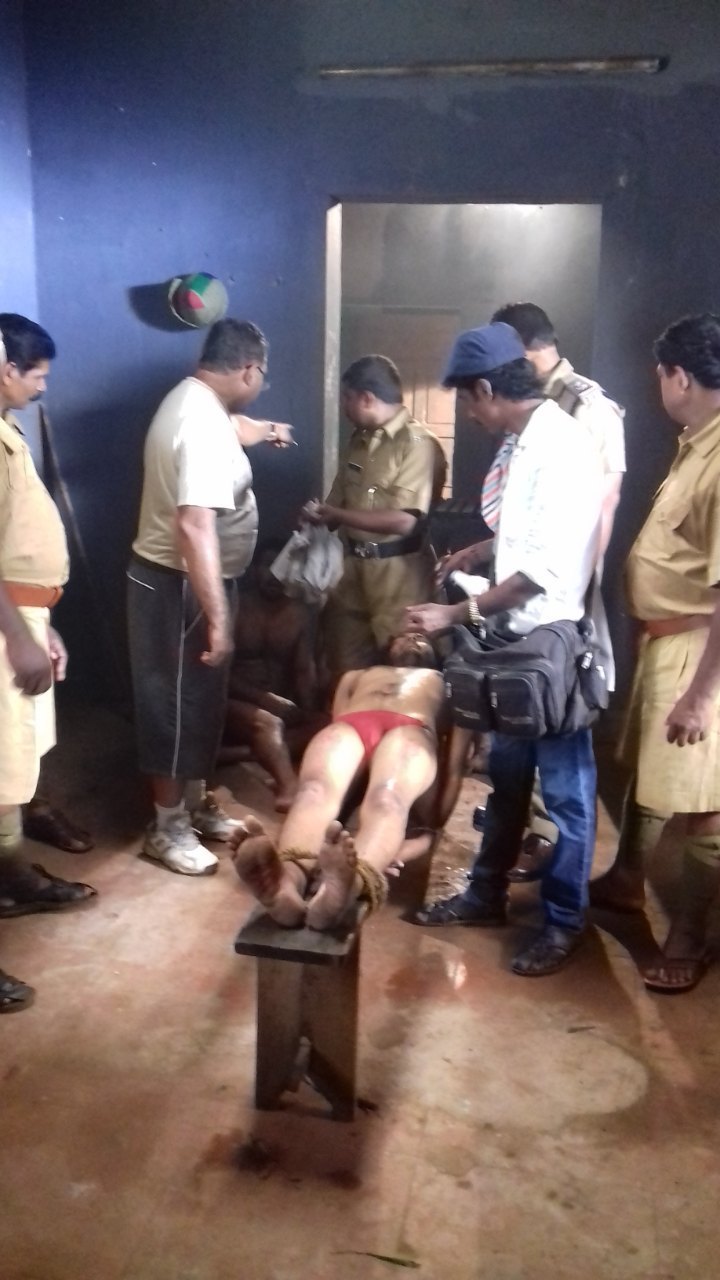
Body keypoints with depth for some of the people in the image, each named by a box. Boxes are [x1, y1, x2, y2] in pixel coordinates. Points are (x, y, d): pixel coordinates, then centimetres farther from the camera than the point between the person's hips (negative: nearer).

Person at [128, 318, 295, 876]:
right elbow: (195, 526, -35)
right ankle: (168, 828, 17)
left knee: (199, 700, 19)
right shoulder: (203, 424, -26)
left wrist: (266, 430, 53)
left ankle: (193, 803, 34)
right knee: (179, 704, 2)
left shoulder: (194, 399, 7)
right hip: (178, 586, -10)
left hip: (178, 580, 10)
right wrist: (218, 619, -35)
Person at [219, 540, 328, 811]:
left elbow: (305, 669, 2)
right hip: (234, 704, -4)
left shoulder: (300, 614, 9)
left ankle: (237, 752, -30)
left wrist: (307, 710, -17)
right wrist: (263, 698, -22)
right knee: (267, 722, -36)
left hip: (282, 708, 5)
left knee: (325, 724, -23)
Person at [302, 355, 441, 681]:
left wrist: (334, 514, -16)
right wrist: (321, 514, -8)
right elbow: (338, 502, 15)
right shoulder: (359, 441, 11)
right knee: (348, 669, 12)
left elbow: (403, 520, -22)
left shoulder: (417, 443, -13)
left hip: (398, 573, -7)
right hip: (355, 567, 7)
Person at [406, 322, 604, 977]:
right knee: (506, 775, 19)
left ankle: (564, 921, 21)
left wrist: (458, 613, -23)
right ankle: (487, 894, 34)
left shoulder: (563, 446, -21)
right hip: (521, 640, 9)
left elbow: (546, 570, -27)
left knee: (565, 788, 6)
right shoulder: (531, 439, 8)